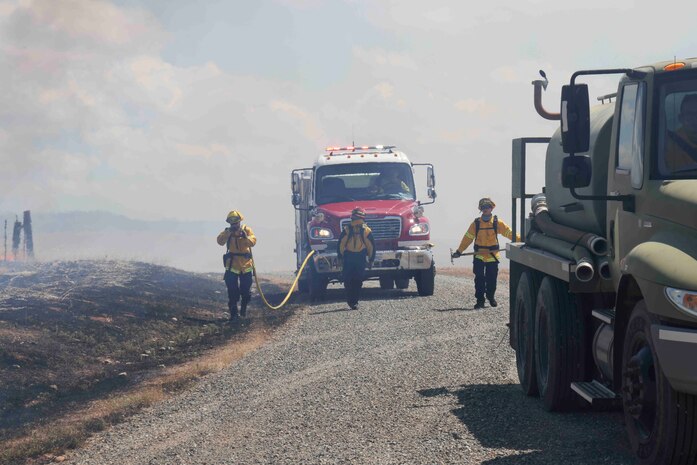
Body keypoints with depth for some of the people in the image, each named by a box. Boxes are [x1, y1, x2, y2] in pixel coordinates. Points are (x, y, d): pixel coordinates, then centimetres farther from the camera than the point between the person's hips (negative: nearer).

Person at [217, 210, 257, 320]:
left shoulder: (247, 230, -3)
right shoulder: (227, 232, -2)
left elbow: (253, 242, -18)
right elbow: (220, 241, -20)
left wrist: (245, 236, -35)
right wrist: (227, 232, -33)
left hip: (246, 265, 1)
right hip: (232, 266, -1)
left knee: (246, 291, 10)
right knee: (232, 292, -3)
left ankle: (243, 309, 34)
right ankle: (233, 313, 5)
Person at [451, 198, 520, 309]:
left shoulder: (497, 223, 1)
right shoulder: (476, 223, 1)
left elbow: (509, 233, 1)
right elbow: (467, 238, 3)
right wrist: (459, 251, 0)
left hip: (493, 256, 0)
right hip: (479, 256, 0)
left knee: (492, 279, 5)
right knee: (479, 279, -5)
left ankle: (491, 297, 27)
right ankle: (480, 300, 0)